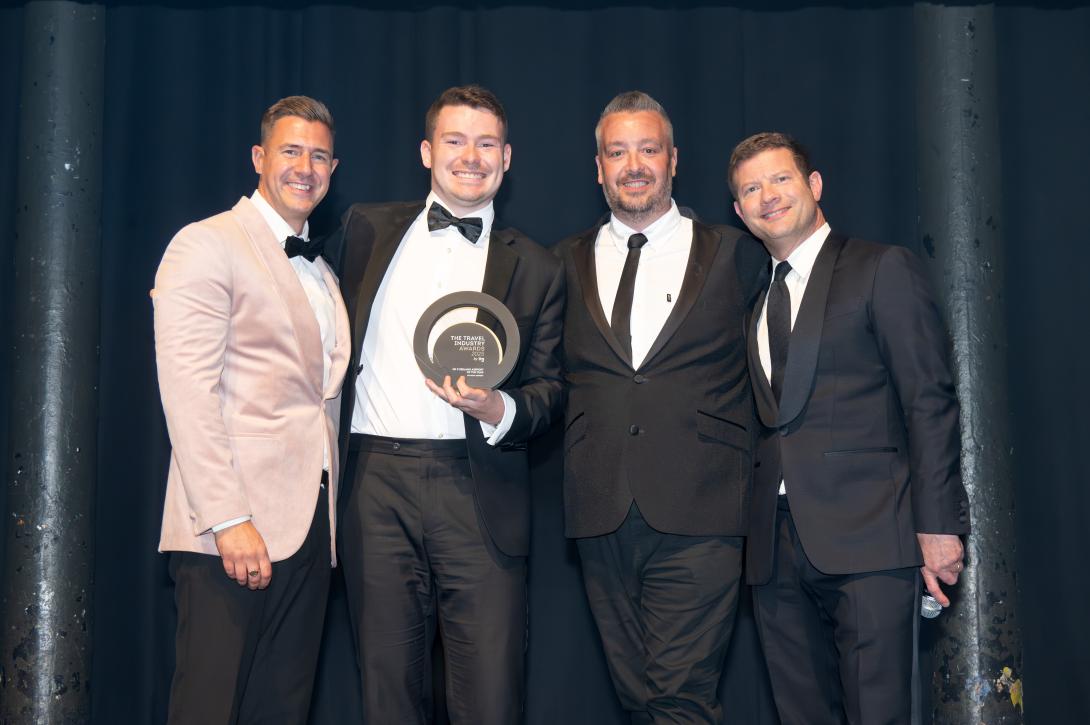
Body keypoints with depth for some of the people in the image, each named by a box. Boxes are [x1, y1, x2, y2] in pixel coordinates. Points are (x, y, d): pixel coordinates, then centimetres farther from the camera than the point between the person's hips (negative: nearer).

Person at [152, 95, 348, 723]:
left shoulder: (321, 271, 21)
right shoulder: (207, 245, -4)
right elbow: (188, 392, -14)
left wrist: (330, 514, 10)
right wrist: (228, 520, -20)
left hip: (310, 526, 7)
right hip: (234, 527, -7)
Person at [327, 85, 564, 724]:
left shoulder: (535, 268, 11)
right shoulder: (369, 229, 14)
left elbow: (550, 390, 10)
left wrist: (497, 409, -12)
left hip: (479, 495, -1)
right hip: (377, 484, 1)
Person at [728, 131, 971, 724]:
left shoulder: (883, 270, 2)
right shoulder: (751, 300, 20)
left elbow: (929, 402, -4)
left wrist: (938, 524, -11)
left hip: (866, 540, -5)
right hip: (776, 548, 6)